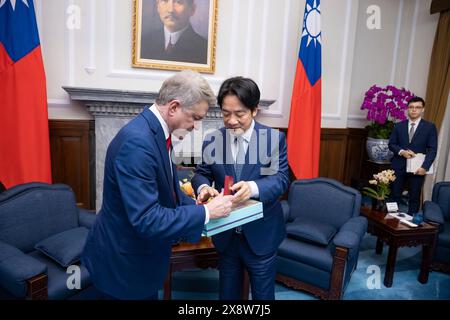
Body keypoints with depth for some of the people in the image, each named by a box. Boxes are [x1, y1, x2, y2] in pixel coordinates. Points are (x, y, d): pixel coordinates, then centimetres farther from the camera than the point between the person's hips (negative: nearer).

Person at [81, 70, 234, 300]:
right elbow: (147, 220, -32)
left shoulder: (155, 131, -1)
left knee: (148, 294, 24)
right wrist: (206, 212, -24)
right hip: (123, 262, -8)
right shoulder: (137, 141, -30)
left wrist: (196, 205, -4)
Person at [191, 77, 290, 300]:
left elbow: (281, 178, -14)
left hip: (261, 234, -2)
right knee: (227, 292, 22)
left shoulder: (275, 138, -9)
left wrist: (253, 187, -35)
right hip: (225, 233, 2)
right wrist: (203, 186, -22)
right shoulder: (213, 141, -3)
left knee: (263, 293, 18)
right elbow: (201, 173, 4)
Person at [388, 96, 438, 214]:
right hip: (399, 166, 2)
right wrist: (401, 152, -13)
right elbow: (391, 144, 7)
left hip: (417, 168, -1)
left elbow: (432, 149, -4)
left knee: (414, 197, 5)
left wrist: (424, 167, -16)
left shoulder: (430, 127, 1)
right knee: (395, 195, 7)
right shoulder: (399, 126, 8)